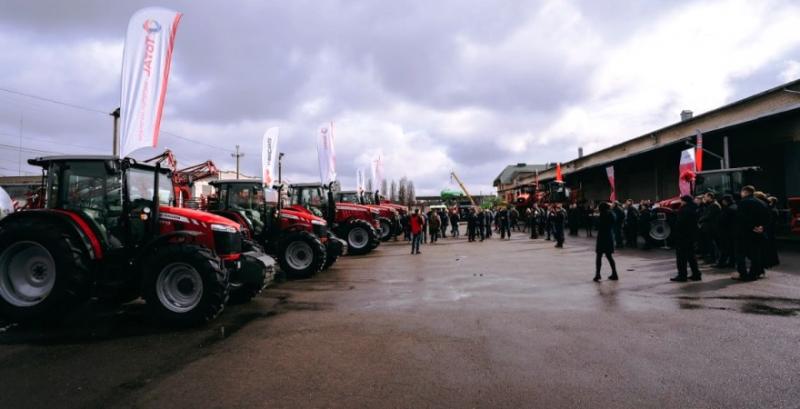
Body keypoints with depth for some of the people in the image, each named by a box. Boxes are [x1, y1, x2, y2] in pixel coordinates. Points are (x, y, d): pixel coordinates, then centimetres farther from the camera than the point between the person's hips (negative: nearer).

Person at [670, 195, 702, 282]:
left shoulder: (684, 210, -18)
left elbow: (679, 223, -22)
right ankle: (696, 274, 19)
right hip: (691, 236, 9)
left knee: (681, 257, -3)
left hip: (683, 237, -9)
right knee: (691, 256, 16)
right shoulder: (693, 210, 11)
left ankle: (682, 275, -1)